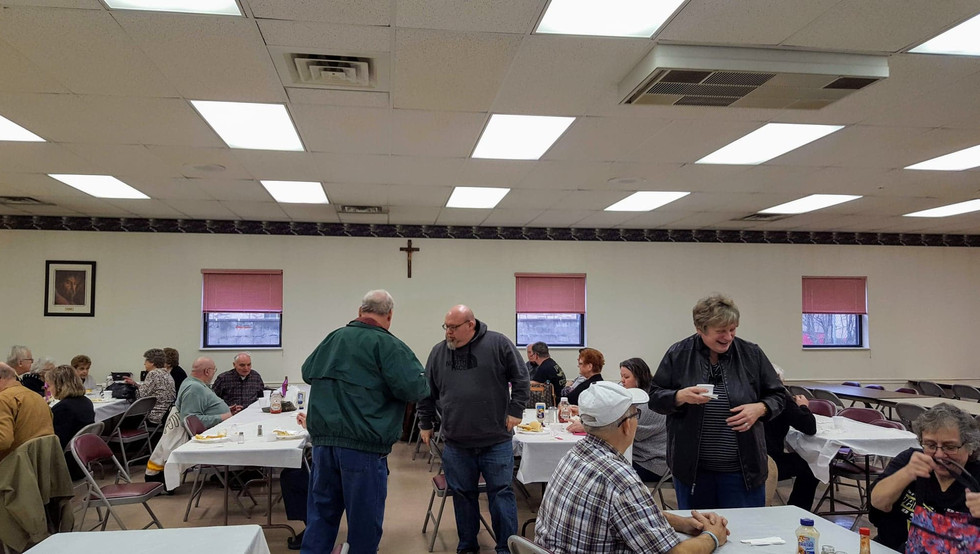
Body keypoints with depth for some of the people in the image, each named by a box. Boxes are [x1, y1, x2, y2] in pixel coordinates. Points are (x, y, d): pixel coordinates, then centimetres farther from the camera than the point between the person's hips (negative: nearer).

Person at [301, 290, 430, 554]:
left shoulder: (333, 338, 9)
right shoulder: (388, 345, -10)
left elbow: (307, 372, 22)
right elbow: (415, 388, -16)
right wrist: (418, 373, 4)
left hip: (323, 440, 6)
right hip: (364, 445, -6)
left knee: (321, 511, 16)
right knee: (364, 516, 8)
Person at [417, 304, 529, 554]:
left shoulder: (498, 344, -6)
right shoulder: (438, 352, 5)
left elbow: (521, 378, -1)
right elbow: (427, 392, 14)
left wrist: (515, 410, -5)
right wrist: (425, 423, 15)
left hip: (496, 441, -3)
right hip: (456, 443, 3)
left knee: (501, 493, 5)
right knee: (463, 495, 12)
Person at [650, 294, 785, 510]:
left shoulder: (751, 354, 1)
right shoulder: (678, 354, -2)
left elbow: (777, 396, 8)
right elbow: (655, 397, 2)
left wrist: (759, 409, -13)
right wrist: (680, 397, -18)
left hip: (743, 468, 1)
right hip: (692, 467, 0)